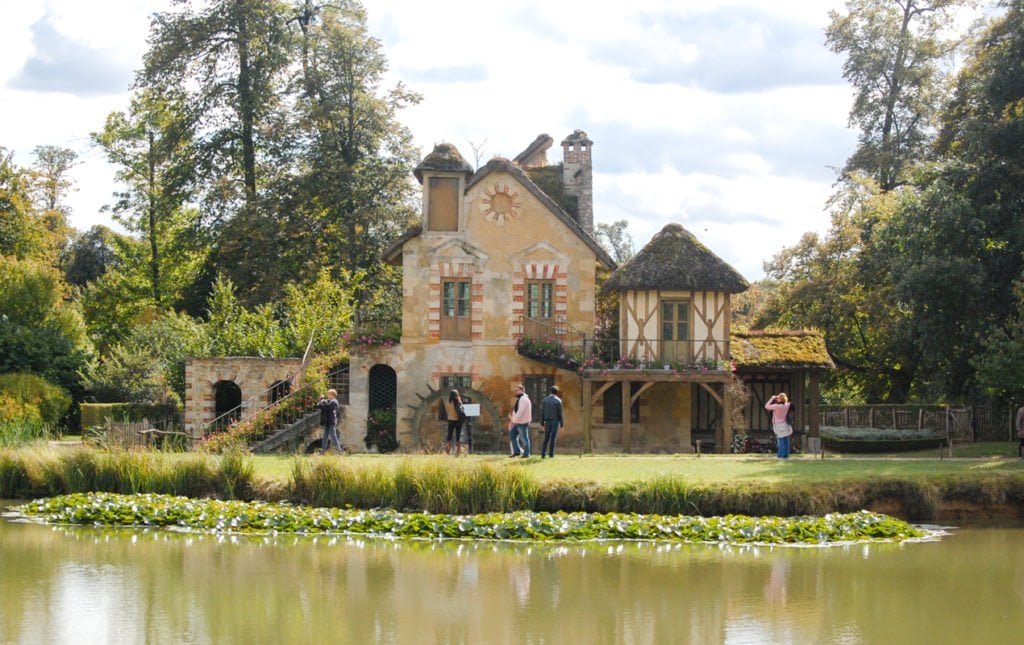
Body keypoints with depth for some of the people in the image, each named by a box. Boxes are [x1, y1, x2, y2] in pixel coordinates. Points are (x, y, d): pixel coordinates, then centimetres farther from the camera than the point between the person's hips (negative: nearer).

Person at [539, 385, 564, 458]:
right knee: (553, 439, -1)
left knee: (546, 438, 9)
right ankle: (551, 454, -4)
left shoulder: (544, 400, 2)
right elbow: (560, 413, -8)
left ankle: (543, 454, 0)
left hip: (547, 422, 3)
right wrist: (562, 424, -2)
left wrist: (542, 423, 8)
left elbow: (542, 412, 2)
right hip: (555, 421, -3)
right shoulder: (558, 401, -8)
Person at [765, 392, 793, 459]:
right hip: (785, 425, 5)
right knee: (786, 440, 8)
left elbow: (766, 406, -12)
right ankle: (786, 454, 12)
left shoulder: (777, 406, -20)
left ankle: (782, 455, 0)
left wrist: (772, 399, -4)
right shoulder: (787, 406, -4)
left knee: (781, 440, -1)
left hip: (779, 425, -5)